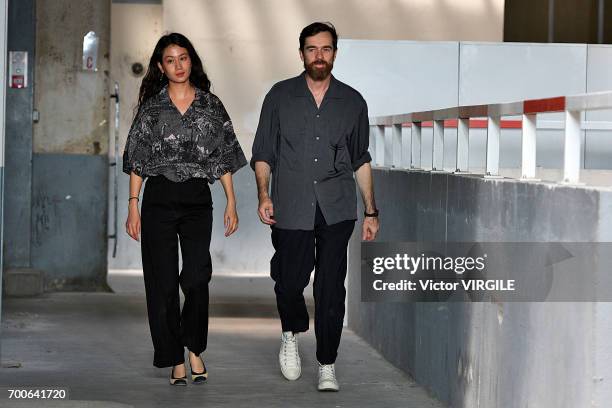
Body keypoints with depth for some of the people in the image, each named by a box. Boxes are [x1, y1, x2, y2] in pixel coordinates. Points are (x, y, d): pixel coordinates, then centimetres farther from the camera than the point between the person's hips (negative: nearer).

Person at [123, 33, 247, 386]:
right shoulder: (151, 107, 5)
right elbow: (137, 161, 6)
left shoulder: (211, 105, 6)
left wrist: (231, 204, 3)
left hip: (197, 198, 0)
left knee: (196, 277, -9)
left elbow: (224, 158, 8)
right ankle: (176, 360, 8)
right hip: (159, 198, 0)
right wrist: (133, 207, -1)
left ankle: (195, 349, 11)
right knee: (163, 280, 0)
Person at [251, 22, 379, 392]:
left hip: (337, 209, 1)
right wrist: (264, 195, -7)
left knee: (331, 288, -2)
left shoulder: (353, 102, 9)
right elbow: (263, 152, 8)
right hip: (291, 209, 0)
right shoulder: (280, 96, 6)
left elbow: (361, 160, 14)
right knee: (290, 281, 1)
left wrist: (371, 211, 11)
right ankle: (291, 334, 31)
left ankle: (327, 364, 7)